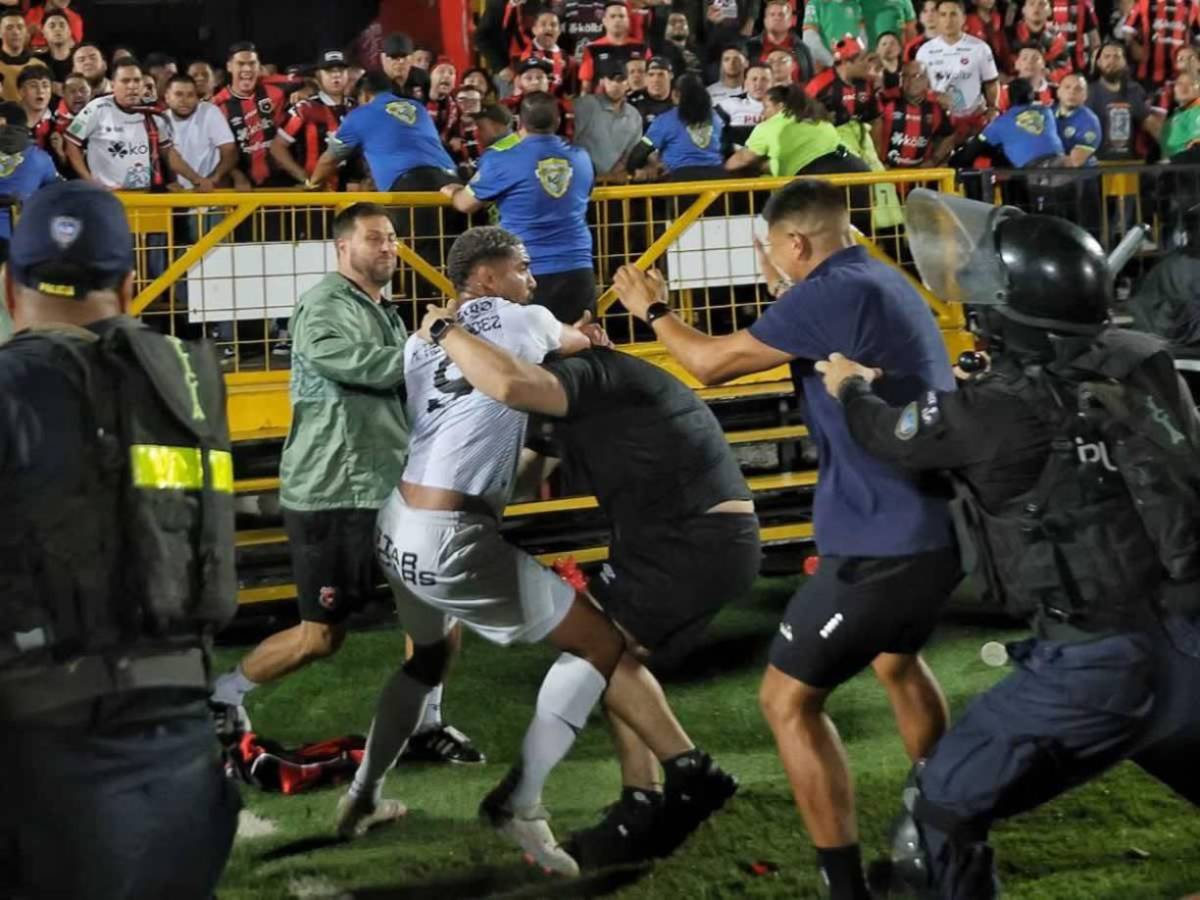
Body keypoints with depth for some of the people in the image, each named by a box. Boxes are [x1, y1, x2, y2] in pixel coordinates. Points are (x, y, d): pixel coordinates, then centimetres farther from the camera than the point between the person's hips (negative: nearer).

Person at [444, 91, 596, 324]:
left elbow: (466, 203, 6)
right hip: (577, 271, 3)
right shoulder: (581, 159, 7)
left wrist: (452, 191, 30)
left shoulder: (502, 161, -7)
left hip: (528, 273, -3)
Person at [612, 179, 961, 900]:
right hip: (943, 523, 10)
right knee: (896, 659, 33)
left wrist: (652, 310, 10)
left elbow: (712, 363, -7)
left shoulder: (830, 293, -13)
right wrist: (787, 294, 34)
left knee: (788, 698, 0)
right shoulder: (885, 284, 14)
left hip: (885, 540, -10)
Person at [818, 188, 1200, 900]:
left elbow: (897, 436, 7)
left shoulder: (996, 414, -14)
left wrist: (852, 389, 30)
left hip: (1097, 667, -6)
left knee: (943, 809, 10)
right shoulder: (1142, 362, -2)